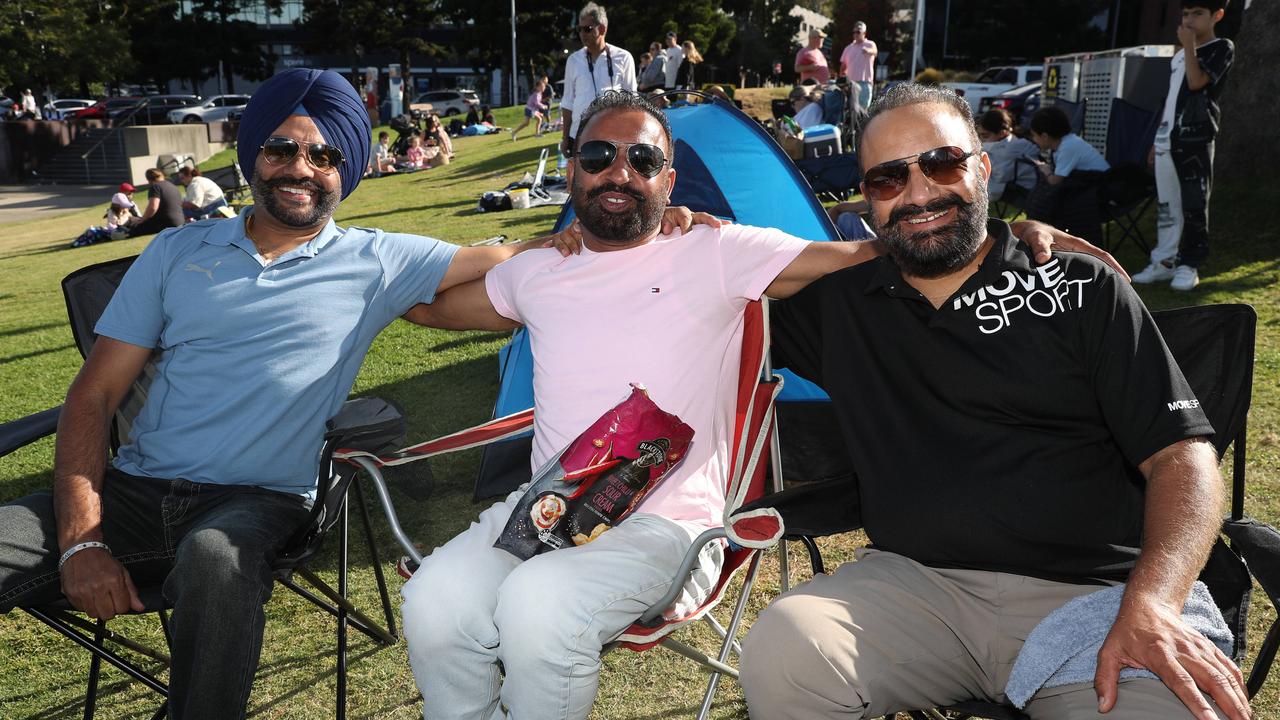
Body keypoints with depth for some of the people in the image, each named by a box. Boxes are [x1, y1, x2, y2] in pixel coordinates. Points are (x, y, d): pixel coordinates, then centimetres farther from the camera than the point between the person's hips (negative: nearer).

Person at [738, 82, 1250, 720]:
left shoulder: (1083, 289, 8)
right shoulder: (840, 302, 14)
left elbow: (1180, 452, 1)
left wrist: (1152, 605, -15)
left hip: (1090, 593, -1)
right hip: (914, 583, 2)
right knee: (781, 658, -27)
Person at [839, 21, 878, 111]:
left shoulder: (870, 44, -1)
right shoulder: (848, 48, 14)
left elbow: (874, 51, -25)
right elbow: (843, 65, 19)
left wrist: (868, 51, -47)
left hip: (865, 82, -4)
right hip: (851, 82, 4)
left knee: (864, 107, -5)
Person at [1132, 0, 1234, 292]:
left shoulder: (1222, 48, 1)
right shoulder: (1179, 54, 20)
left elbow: (1196, 82, -14)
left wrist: (1189, 46, -10)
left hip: (1196, 139, -6)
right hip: (1167, 139, 6)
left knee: (1194, 204, -5)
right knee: (1166, 204, 7)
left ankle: (1190, 264, 1)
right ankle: (1164, 261, 12)